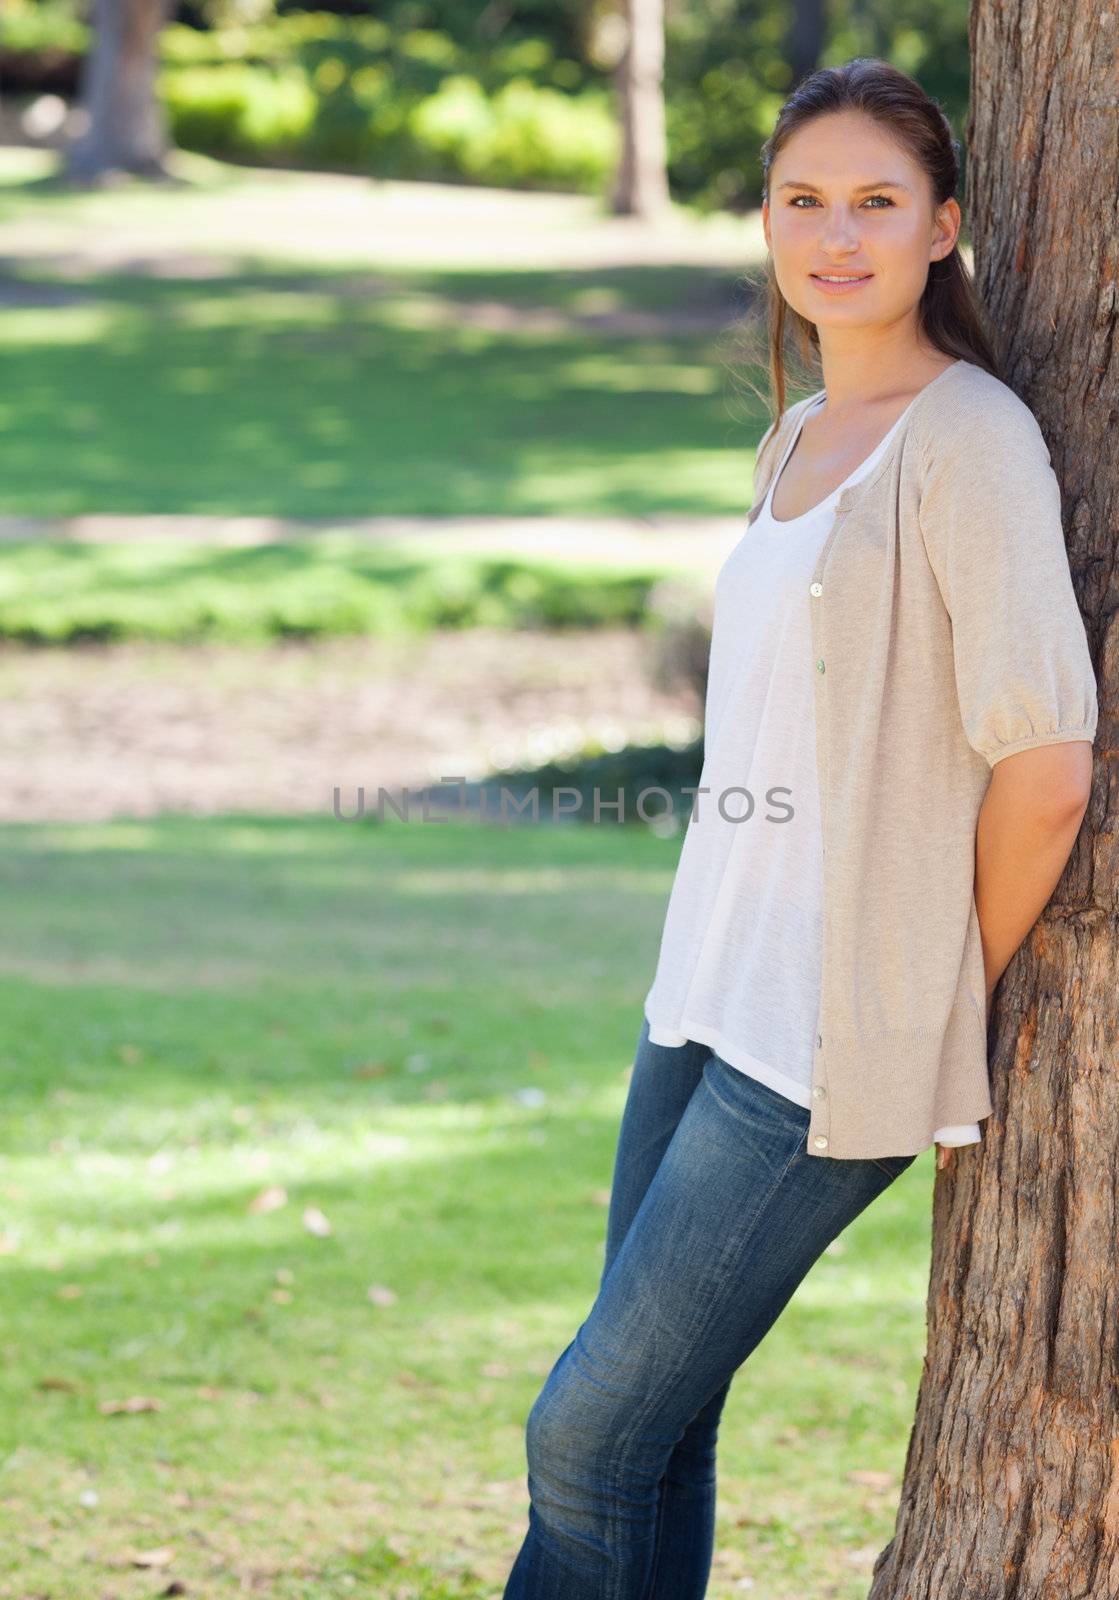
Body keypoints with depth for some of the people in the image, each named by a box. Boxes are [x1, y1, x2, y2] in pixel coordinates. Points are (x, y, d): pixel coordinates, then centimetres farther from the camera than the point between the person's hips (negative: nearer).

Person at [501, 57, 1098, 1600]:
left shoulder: (969, 437, -12)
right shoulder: (798, 441, 15)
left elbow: (1043, 763, -17)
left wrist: (955, 994, -6)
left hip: (836, 1040, -8)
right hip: (706, 999, 8)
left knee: (588, 1432, -5)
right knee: (649, 1433, 9)